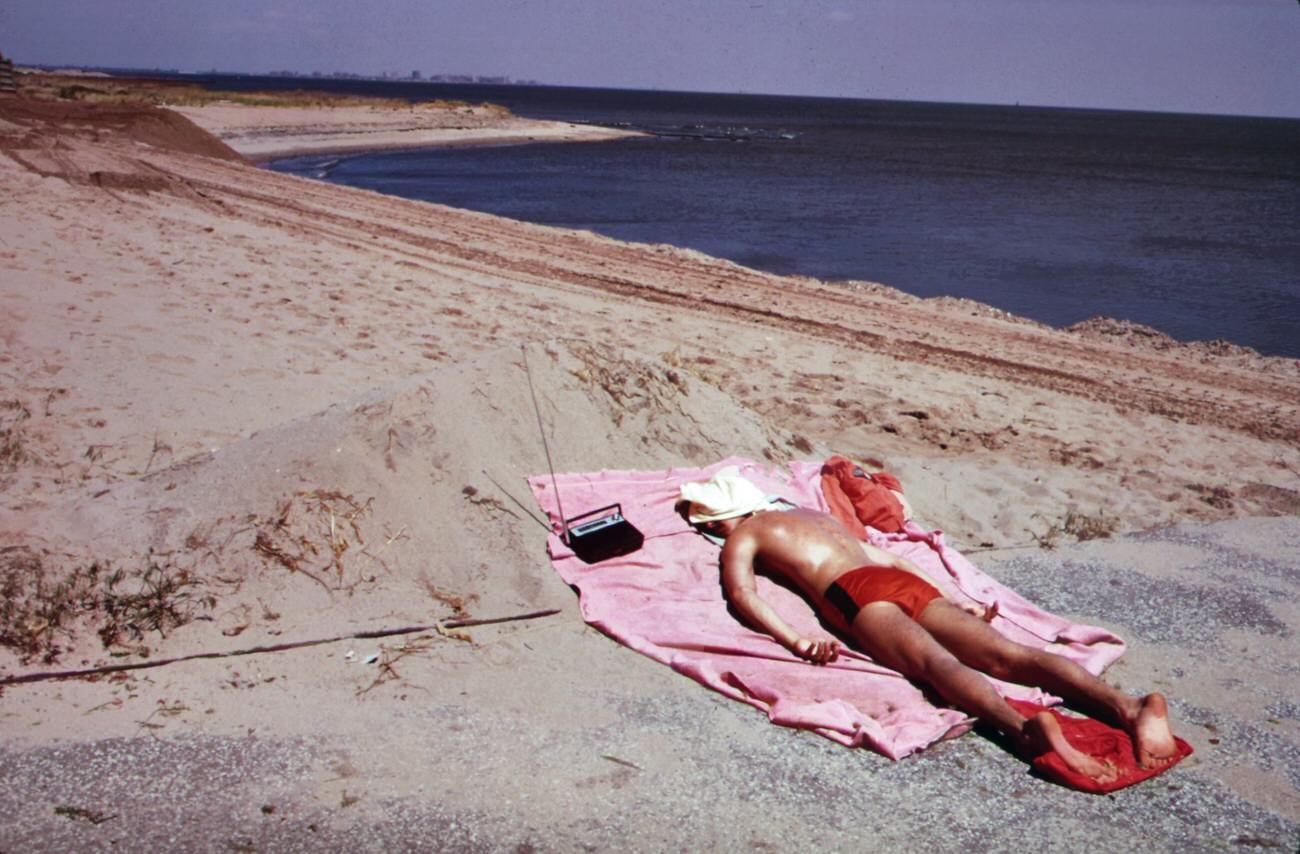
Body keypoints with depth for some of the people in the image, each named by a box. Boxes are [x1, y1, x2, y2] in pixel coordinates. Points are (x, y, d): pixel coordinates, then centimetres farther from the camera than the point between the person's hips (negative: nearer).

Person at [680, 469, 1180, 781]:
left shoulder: (740, 537, 20)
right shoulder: (813, 515, 41)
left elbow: (740, 593, -2)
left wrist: (793, 641, -15)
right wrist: (954, 606, 32)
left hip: (854, 593, -6)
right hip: (906, 581, 6)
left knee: (935, 662, -30)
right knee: (1005, 655, -13)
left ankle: (1025, 728, -58)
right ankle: (1129, 706, -33)